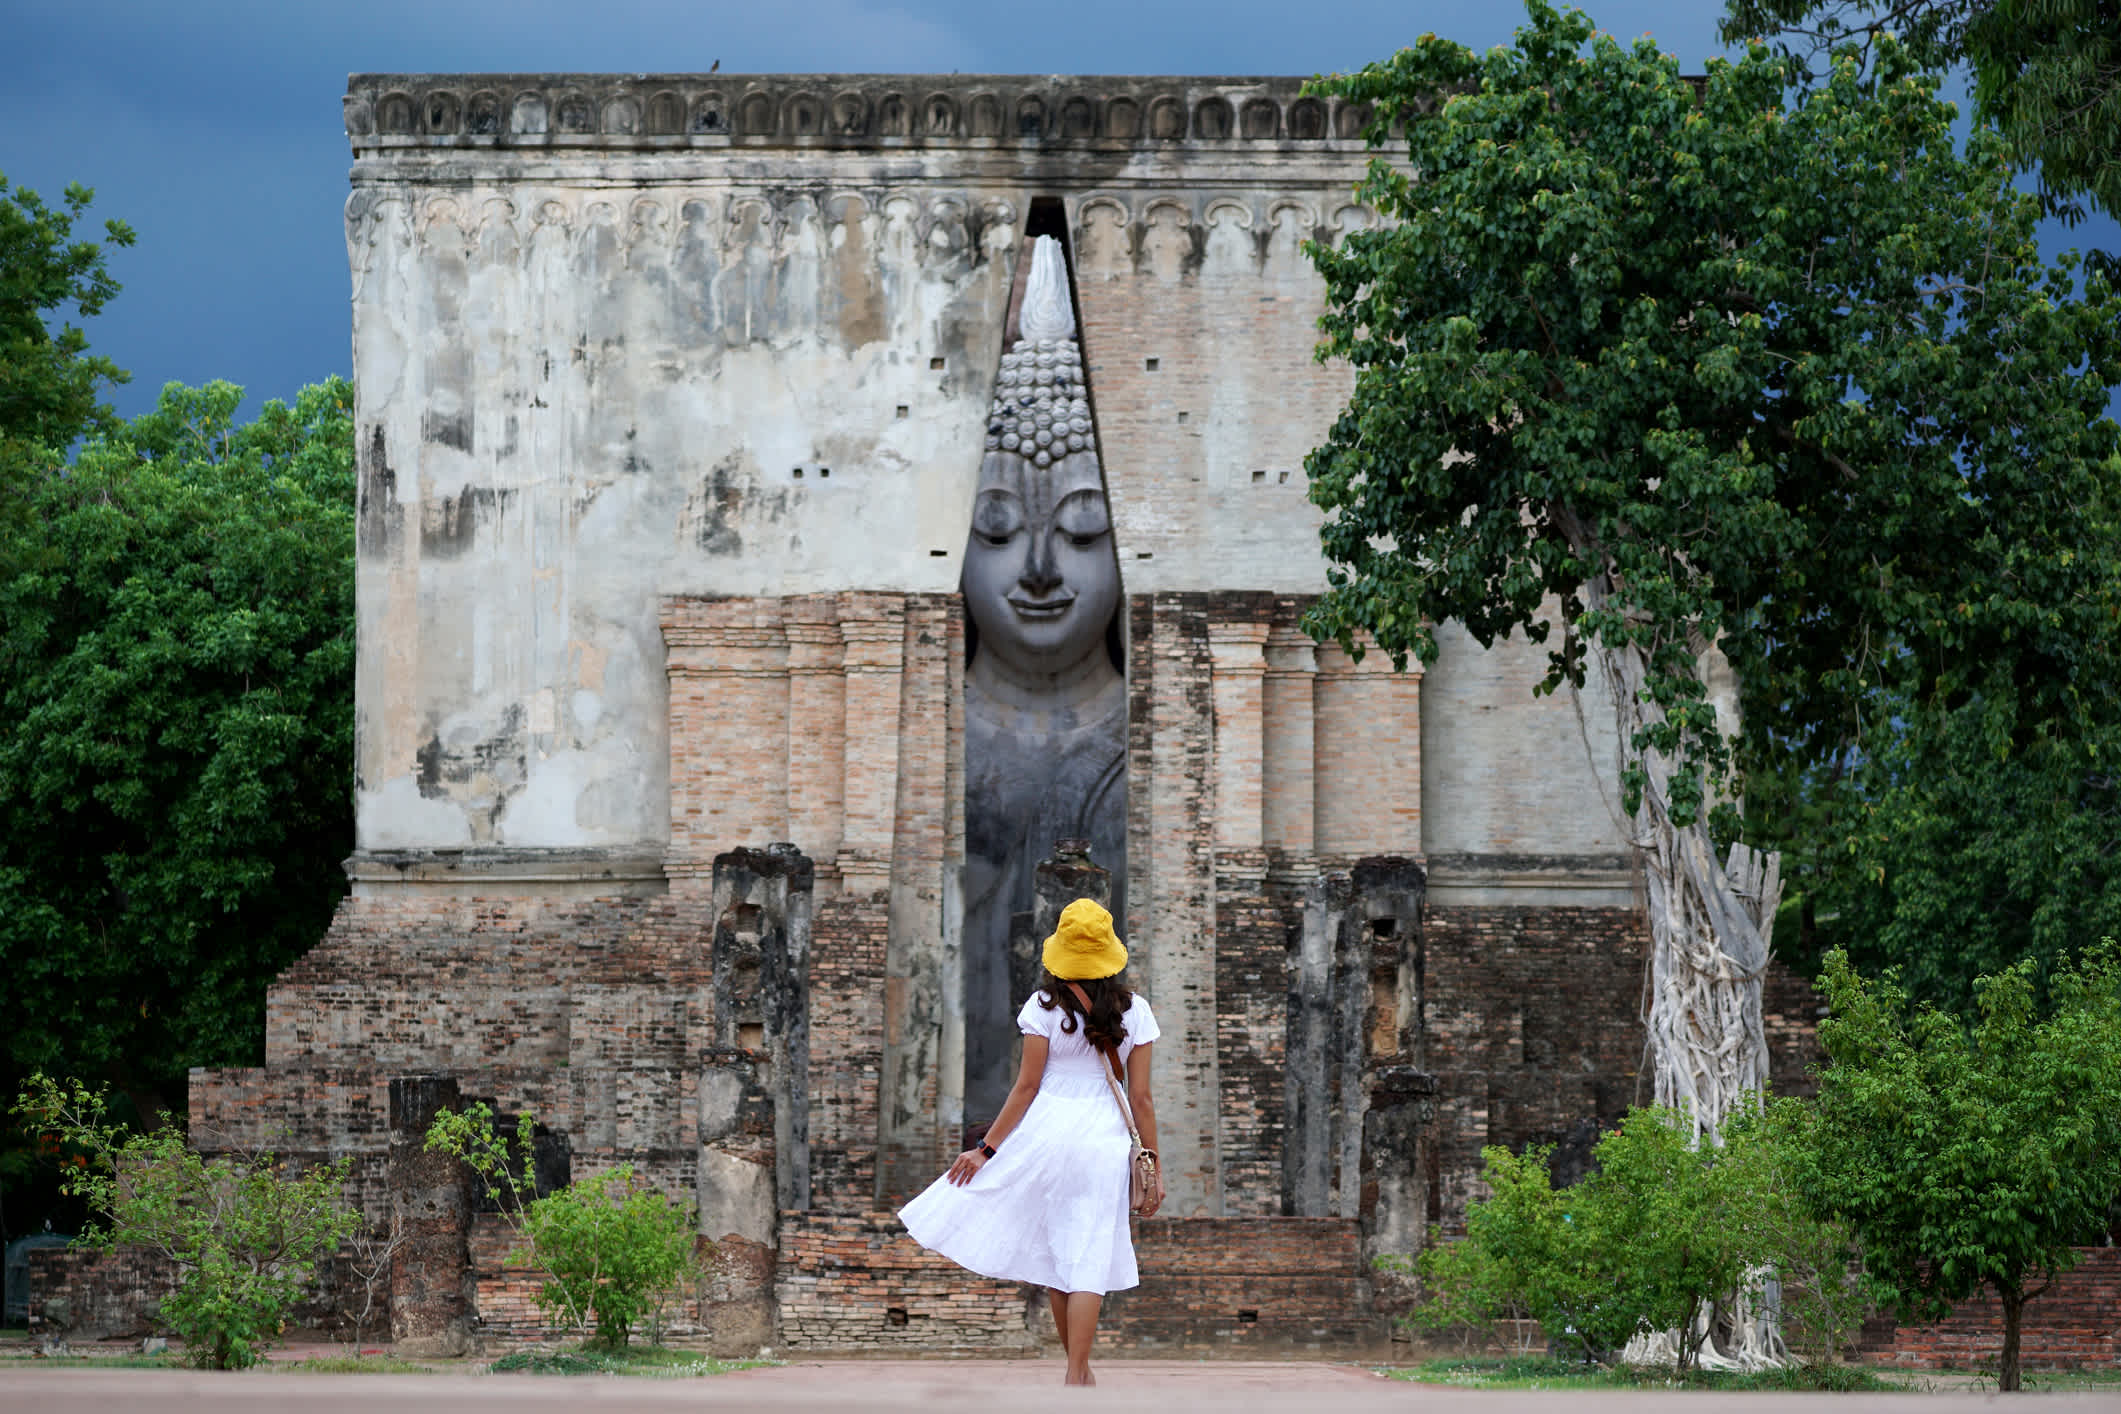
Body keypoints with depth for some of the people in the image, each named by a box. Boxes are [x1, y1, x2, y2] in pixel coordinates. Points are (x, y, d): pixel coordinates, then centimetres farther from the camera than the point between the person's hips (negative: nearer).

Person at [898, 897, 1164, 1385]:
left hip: (1046, 1130, -1)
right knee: (1086, 1262, -1)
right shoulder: (1134, 1012, 3)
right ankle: (1076, 1379, -6)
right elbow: (1141, 1098, 3)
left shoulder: (1046, 1007, -3)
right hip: (1106, 1141, 1)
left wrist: (987, 1148, 3)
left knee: (1054, 1256, 12)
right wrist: (1153, 1168, 8)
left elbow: (1026, 1088, -3)